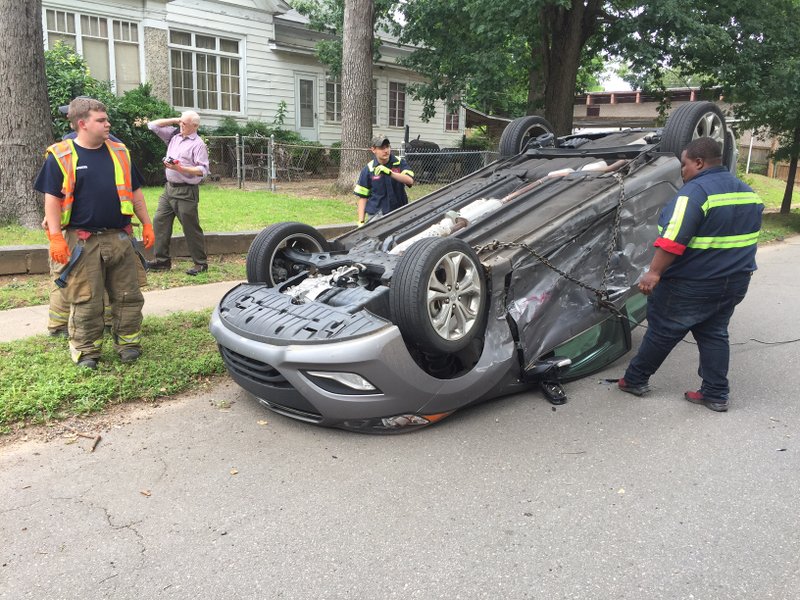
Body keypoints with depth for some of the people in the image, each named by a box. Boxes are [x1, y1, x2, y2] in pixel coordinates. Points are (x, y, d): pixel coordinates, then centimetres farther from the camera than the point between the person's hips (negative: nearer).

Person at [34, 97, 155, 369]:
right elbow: (52, 198, -3)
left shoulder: (119, 151, 10)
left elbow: (135, 191, 16)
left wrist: (146, 224, 12)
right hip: (82, 241, -3)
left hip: (119, 237, 4)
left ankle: (128, 342, 22)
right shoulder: (60, 155, -2)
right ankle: (86, 351, 17)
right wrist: (56, 237, -10)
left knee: (128, 296, 7)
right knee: (85, 300, 3)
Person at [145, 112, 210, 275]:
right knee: (160, 221, 7)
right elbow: (153, 125, 17)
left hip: (186, 191, -8)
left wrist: (181, 169, -24)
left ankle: (201, 263, 8)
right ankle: (162, 260, 14)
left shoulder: (198, 144, -10)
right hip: (169, 188, 8)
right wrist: (174, 120, 9)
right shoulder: (174, 135, 12)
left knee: (191, 227, -3)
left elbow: (203, 170, -18)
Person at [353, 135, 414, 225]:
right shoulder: (368, 169, 0)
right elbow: (362, 197, 1)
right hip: (376, 214, -1)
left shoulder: (400, 163, 2)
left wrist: (389, 173, -28)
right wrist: (361, 221, -6)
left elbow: (410, 181, -14)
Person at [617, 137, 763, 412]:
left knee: (662, 332, 5)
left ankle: (635, 380, 19)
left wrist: (654, 272, -29)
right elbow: (749, 236, 22)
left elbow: (673, 239, -28)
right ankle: (716, 394, 19)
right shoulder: (748, 192, 10)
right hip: (734, 283, 8)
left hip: (690, 286, -8)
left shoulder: (695, 191, -19)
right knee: (714, 335, 16)